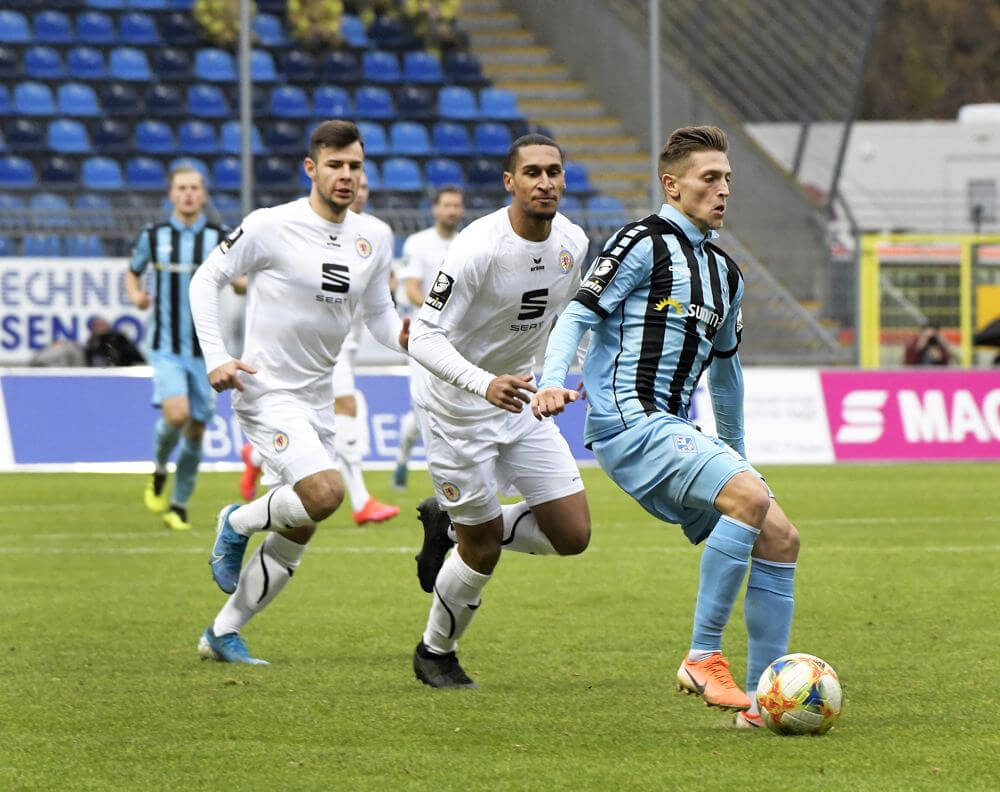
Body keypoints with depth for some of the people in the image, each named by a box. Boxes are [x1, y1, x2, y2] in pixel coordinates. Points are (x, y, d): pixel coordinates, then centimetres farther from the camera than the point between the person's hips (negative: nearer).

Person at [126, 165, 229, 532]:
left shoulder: (220, 239, 1)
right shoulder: (153, 237, 1)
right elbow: (132, 273, 16)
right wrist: (135, 295, -6)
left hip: (206, 349, 2)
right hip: (166, 347, -2)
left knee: (195, 430, 4)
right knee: (176, 413, -24)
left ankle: (178, 507, 20)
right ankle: (159, 470, 6)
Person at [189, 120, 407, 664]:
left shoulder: (372, 239, 5)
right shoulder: (270, 227, -12)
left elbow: (377, 314, 15)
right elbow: (206, 279, -3)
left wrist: (403, 334, -9)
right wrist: (215, 359, -12)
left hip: (318, 398, 7)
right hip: (267, 391, -7)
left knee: (297, 534, 8)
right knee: (325, 493, -26)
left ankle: (222, 634, 23)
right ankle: (238, 524, 3)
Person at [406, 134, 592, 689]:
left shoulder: (572, 242, -4)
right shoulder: (478, 249, -26)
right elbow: (425, 338, -28)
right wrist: (485, 384, -40)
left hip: (522, 406, 6)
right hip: (459, 412, -6)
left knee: (573, 535, -1)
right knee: (482, 550, 1)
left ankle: (451, 525, 22)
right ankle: (435, 653, 28)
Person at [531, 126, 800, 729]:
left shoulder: (726, 274, 21)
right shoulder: (646, 244, -4)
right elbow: (579, 315, -10)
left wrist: (735, 451, 38)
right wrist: (553, 381, -26)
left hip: (676, 432, 9)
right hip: (628, 423, -9)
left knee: (780, 539, -2)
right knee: (750, 497, -28)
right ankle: (703, 657, -21)